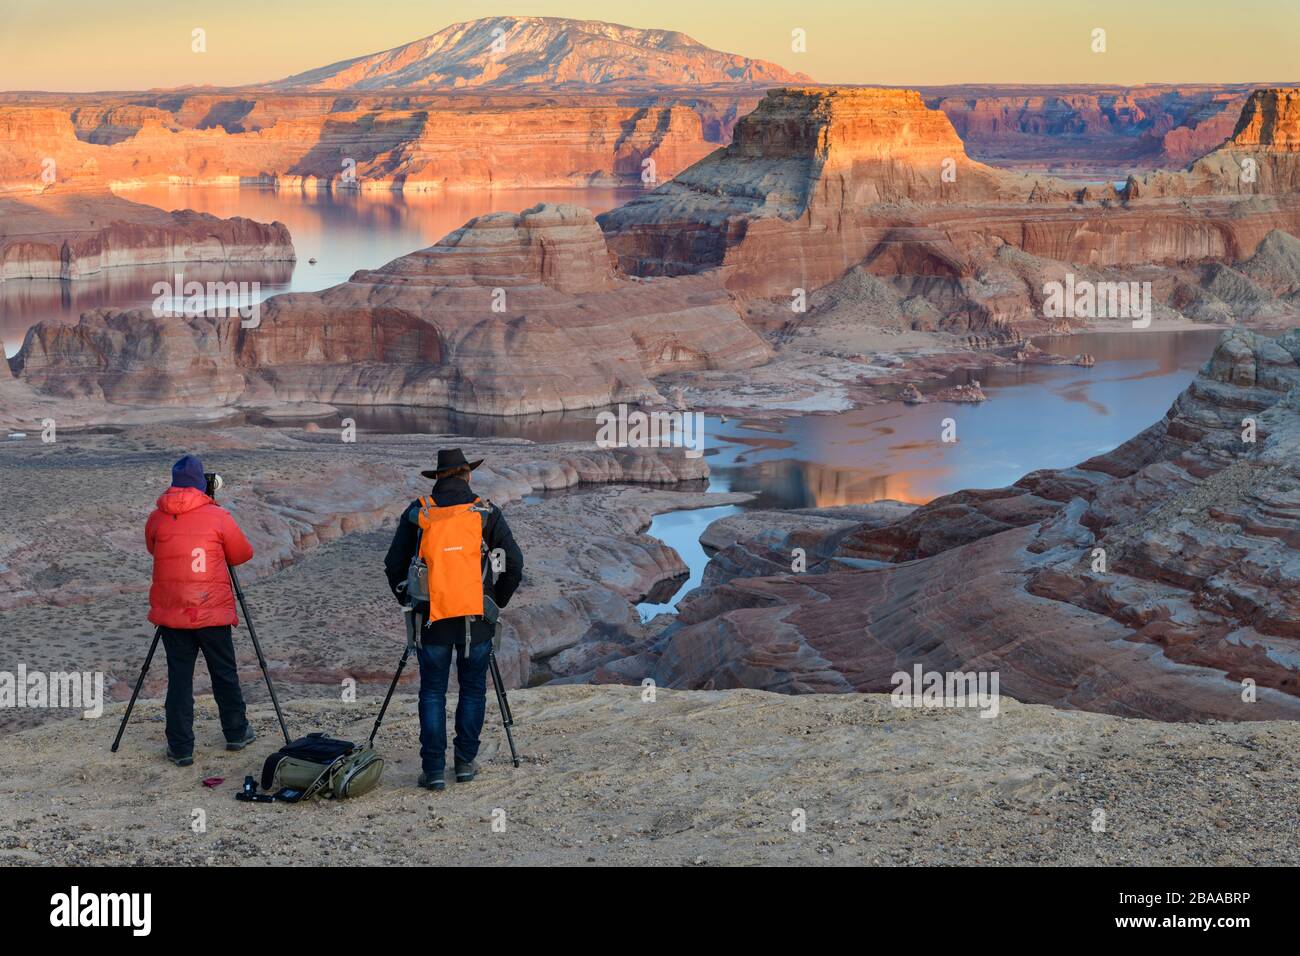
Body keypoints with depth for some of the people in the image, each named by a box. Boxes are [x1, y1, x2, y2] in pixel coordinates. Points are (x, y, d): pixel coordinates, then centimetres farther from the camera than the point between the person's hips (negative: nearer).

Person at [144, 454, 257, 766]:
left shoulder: (156, 518, -1)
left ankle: (180, 748, 4)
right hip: (212, 612, -2)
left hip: (171, 614, 2)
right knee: (224, 674, 14)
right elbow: (242, 554, 4)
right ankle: (236, 733, 27)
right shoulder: (218, 517, -8)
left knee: (179, 679, 6)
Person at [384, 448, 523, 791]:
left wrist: (408, 602, 19)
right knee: (473, 690, 13)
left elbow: (394, 565, 5)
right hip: (477, 620, 0)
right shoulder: (488, 513, -1)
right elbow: (514, 564, 0)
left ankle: (434, 769, 1)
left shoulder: (416, 513, 1)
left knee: (432, 692, 6)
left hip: (432, 617, 0)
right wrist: (496, 602, 13)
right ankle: (465, 763, 15)